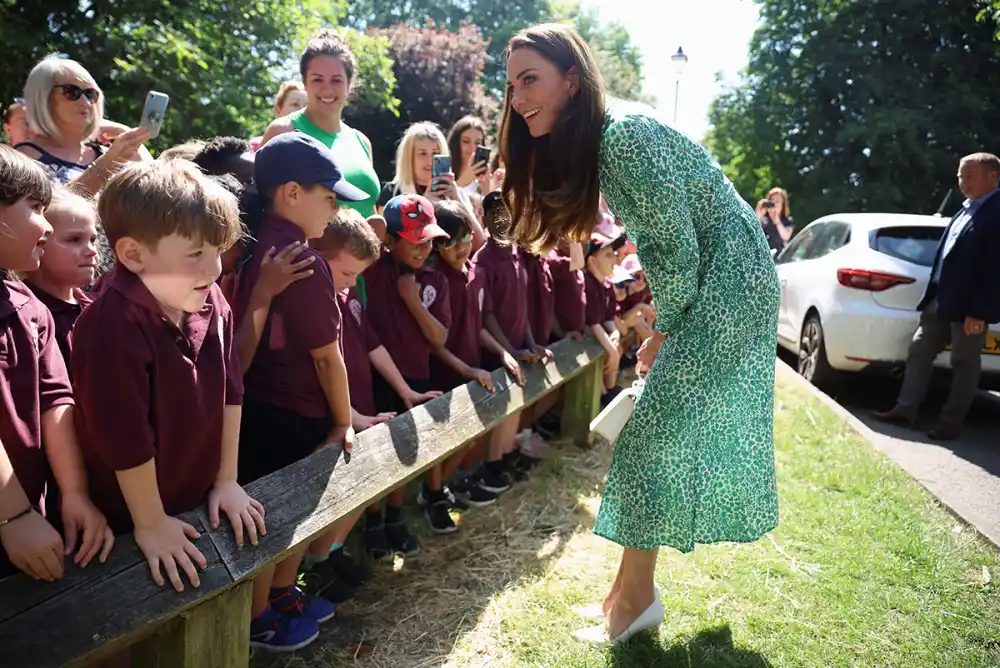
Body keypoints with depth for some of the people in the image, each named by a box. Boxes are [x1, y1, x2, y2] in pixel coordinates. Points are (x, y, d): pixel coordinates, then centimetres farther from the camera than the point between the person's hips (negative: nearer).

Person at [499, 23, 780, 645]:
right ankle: (634, 586, 23)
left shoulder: (624, 133, -23)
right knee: (665, 427, 11)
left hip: (727, 280, -9)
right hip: (702, 284, 9)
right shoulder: (591, 142, 6)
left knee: (658, 430, -8)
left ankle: (636, 594, 7)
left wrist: (663, 334, -9)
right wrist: (659, 327, 9)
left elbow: (679, 246, -21)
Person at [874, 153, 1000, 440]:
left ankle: (951, 422, 14)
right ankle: (905, 410, 14)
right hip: (940, 298, 9)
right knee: (919, 352, 8)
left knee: (964, 363, 5)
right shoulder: (966, 209, 14)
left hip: (969, 305, -9)